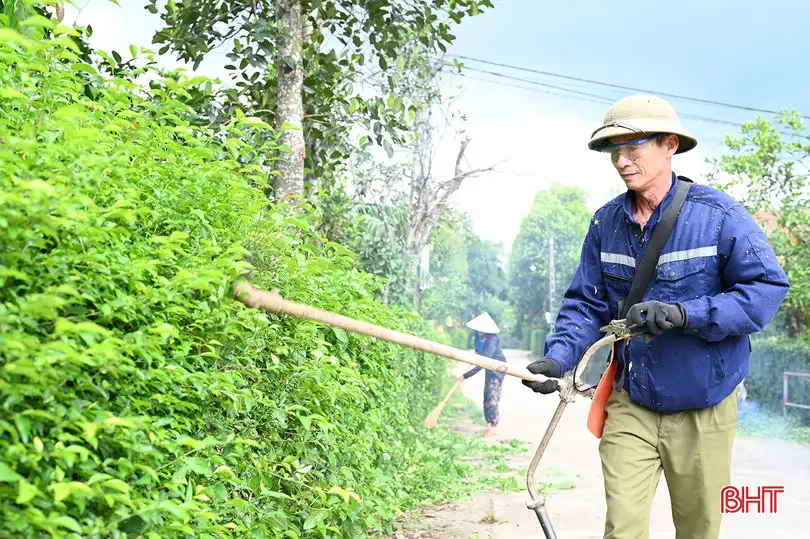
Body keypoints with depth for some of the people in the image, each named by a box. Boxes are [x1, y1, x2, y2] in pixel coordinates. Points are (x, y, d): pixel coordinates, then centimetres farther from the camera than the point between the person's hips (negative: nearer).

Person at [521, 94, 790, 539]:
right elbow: (585, 302, 4)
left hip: (703, 409, -2)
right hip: (630, 405, 2)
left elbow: (768, 286, -14)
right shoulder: (605, 223, 0)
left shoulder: (717, 214, -12)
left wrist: (684, 314, -25)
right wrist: (558, 356, -13)